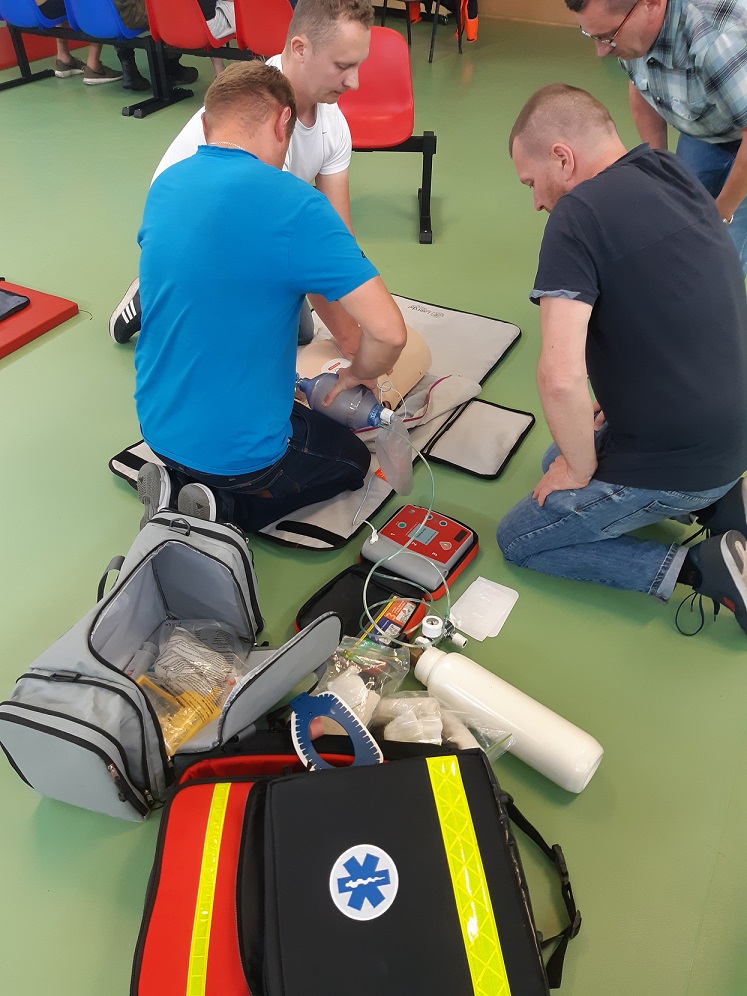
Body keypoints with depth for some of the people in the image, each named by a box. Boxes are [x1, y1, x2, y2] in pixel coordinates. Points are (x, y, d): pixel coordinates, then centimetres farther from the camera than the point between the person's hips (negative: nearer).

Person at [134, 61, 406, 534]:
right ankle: (225, 511, -1)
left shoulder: (164, 186, 0)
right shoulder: (294, 204, -22)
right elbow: (389, 331, -25)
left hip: (158, 426, 7)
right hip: (240, 453, -6)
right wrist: (357, 374, -2)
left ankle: (177, 486, 9)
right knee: (351, 458, 23)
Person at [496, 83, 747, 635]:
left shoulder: (581, 212, -21)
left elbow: (561, 376, -30)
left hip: (672, 464, -8)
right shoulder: (679, 178, 6)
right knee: (561, 456, 29)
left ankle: (697, 567, -1)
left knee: (518, 539, 11)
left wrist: (581, 468, -12)